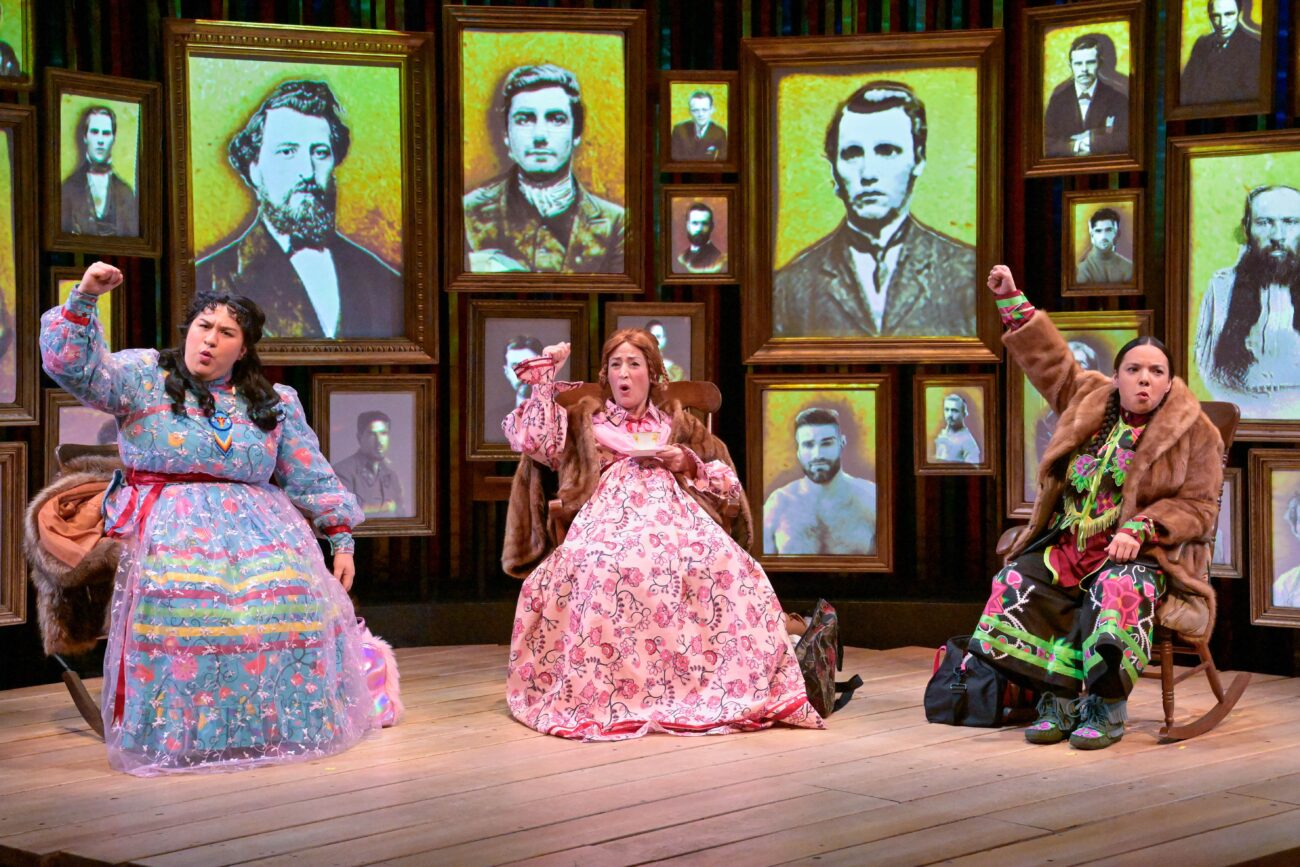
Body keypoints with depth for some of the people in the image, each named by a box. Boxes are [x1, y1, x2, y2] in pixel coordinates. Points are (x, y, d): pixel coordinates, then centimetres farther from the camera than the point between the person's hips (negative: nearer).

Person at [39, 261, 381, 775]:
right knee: (184, 596, -32)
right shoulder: (144, 376, 7)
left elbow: (312, 477, 16)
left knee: (284, 595, -25)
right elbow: (77, 369, -7)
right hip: (169, 525, -2)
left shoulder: (274, 404, 14)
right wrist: (83, 301, -19)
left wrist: (341, 539, 11)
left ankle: (274, 727, -10)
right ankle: (182, 731, -20)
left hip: (255, 523, 2)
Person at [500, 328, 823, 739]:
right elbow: (535, 439, 9)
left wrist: (687, 463, 6)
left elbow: (726, 479, 24)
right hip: (611, 515, -1)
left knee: (724, 563, -34)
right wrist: (545, 375, 10)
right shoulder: (585, 419, 27)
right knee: (605, 566, -41)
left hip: (673, 512, 1)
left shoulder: (677, 422, 28)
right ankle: (600, 691, -33)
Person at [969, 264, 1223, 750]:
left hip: (1145, 552, -5)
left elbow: (1197, 506, -3)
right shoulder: (1090, 401, 13)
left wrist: (1139, 531, -18)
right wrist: (1012, 301, 20)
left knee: (1119, 590, -38)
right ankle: (1058, 699, -17)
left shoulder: (1193, 432, 0)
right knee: (1016, 586, -20)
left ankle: (1108, 708, -27)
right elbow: (1050, 359, 22)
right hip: (1070, 545, 5)